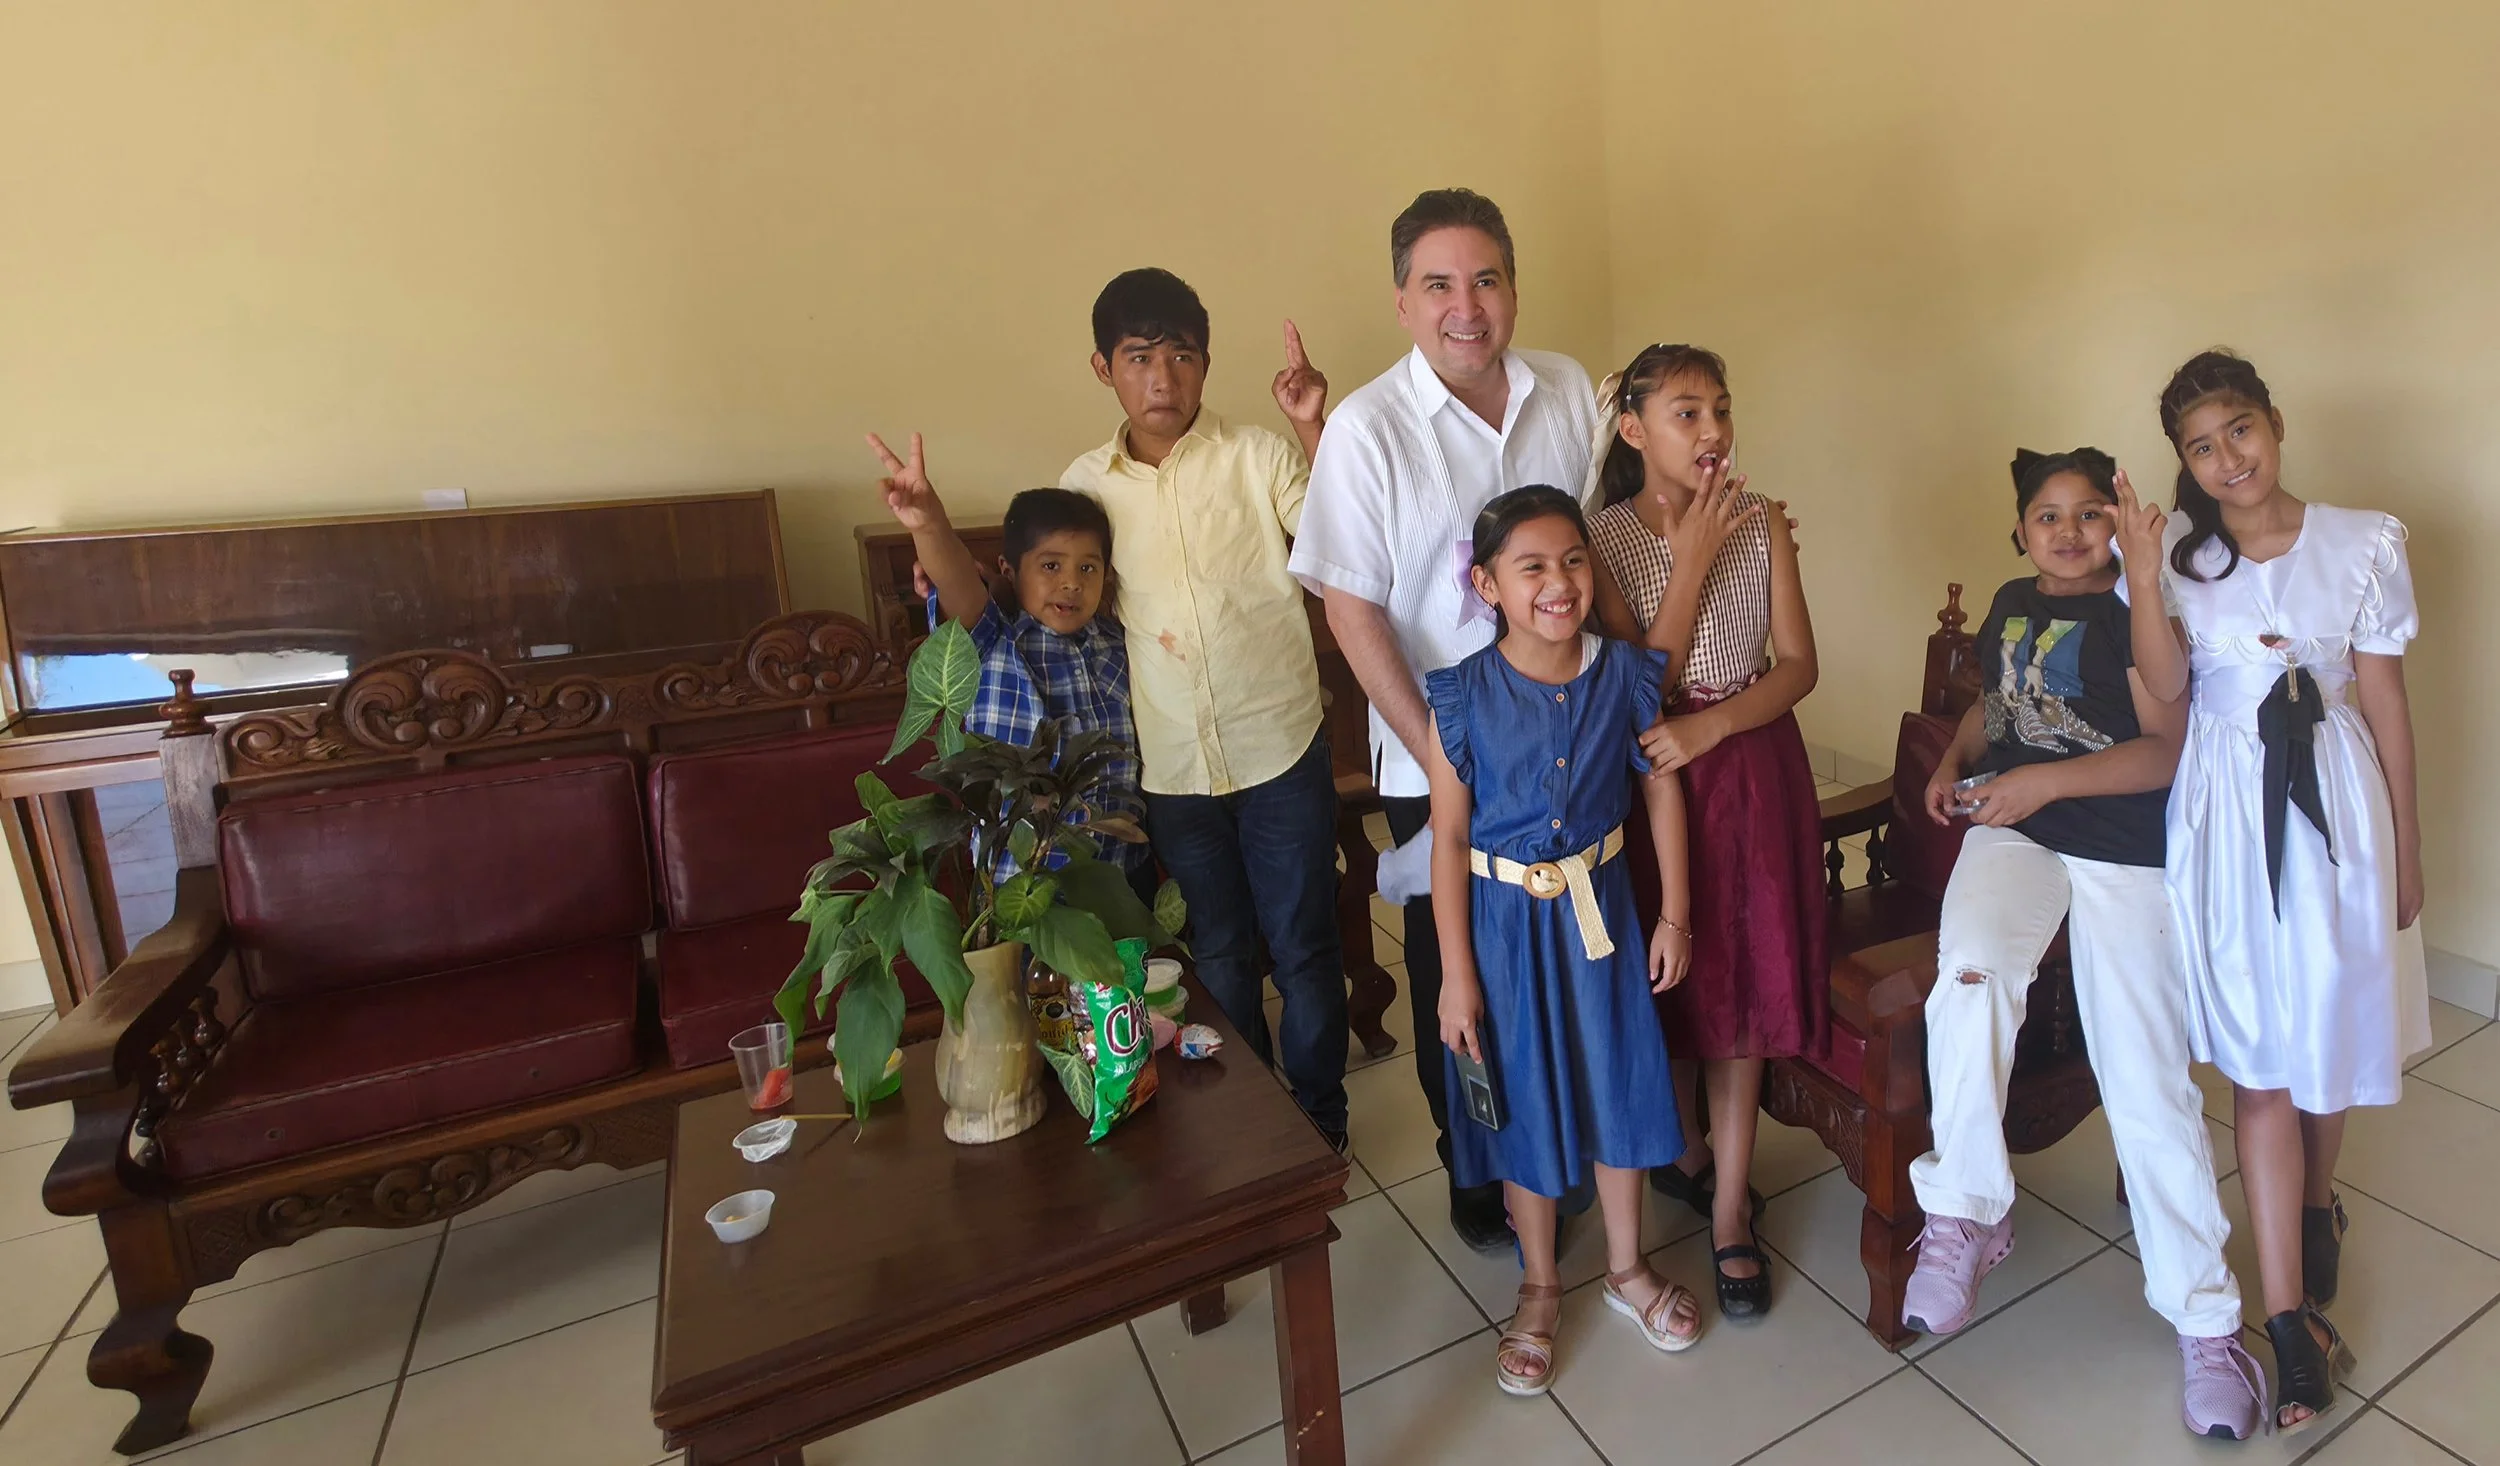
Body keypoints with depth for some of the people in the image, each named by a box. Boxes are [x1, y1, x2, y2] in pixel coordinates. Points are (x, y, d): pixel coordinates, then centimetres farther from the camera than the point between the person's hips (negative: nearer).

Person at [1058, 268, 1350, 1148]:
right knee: (1219, 954, 19)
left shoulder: (1257, 455, -6)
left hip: (1281, 751, -2)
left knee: (1302, 949, 11)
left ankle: (1319, 1116, 35)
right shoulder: (1085, 485, 3)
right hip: (1173, 769, 3)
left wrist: (1317, 431, -25)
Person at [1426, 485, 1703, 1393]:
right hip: (1506, 917, -2)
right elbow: (1449, 836, -13)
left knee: (1617, 1080, 17)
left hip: (1599, 907, 3)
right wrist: (1456, 973, -12)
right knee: (1523, 1097, 13)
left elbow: (1662, 790, 2)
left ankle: (1627, 1267, 42)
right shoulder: (1464, 696, -16)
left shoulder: (1625, 676, -9)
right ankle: (1539, 1287, 36)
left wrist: (1674, 914, 2)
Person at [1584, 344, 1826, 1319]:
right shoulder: (1603, 539, -8)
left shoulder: (1761, 523, -1)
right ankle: (1688, 1149, 39)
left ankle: (1729, 1216, 20)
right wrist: (1691, 563, -19)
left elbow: (1798, 663, -4)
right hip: (1652, 775, -1)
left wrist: (1710, 726, -21)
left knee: (1743, 983, 5)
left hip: (1754, 768, 2)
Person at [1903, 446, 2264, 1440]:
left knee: (2147, 1082, -3)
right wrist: (1954, 761, 10)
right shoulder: (2011, 604, 15)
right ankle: (1966, 1211, -15)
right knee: (1971, 967, -30)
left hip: (2123, 851, -3)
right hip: (2011, 830, 3)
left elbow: (2166, 750, -9)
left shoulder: (2134, 611, -2)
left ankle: (2204, 1318, 15)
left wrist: (2046, 780, -21)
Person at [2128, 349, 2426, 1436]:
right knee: (2259, 1061, 2)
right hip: (2227, 810, -1)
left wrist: (2405, 850, 5)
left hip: (2334, 801, 1)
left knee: (2331, 1030, 14)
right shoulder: (2179, 548, -1)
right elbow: (2165, 686, -13)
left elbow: (2386, 704, 2)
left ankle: (2316, 1200, 45)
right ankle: (2292, 1315, 12)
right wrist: (2145, 574, -24)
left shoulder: (2363, 544, -1)